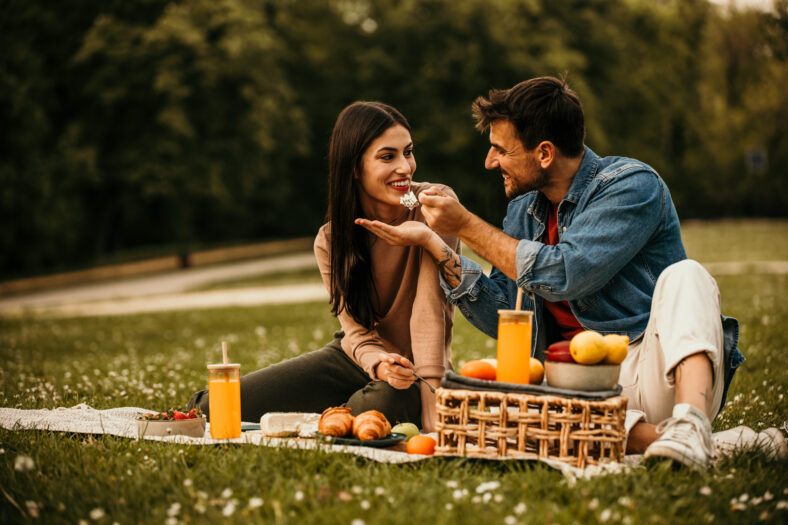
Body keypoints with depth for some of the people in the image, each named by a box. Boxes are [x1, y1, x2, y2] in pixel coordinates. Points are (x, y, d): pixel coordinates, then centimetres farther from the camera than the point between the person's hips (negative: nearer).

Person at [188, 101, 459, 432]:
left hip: (418, 368, -2)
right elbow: (358, 330, -10)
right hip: (356, 357, 2)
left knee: (384, 404, -39)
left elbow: (429, 306, -25)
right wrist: (378, 364, -35)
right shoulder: (330, 241, -9)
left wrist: (430, 401, -33)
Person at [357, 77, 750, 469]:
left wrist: (467, 226, -11)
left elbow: (564, 275, -22)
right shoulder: (523, 209, 12)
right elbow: (505, 319, 9)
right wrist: (433, 243, 1)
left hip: (653, 373, -5)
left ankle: (690, 424, -48)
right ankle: (648, 436, -34)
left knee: (684, 276, -30)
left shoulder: (633, 184, -9)